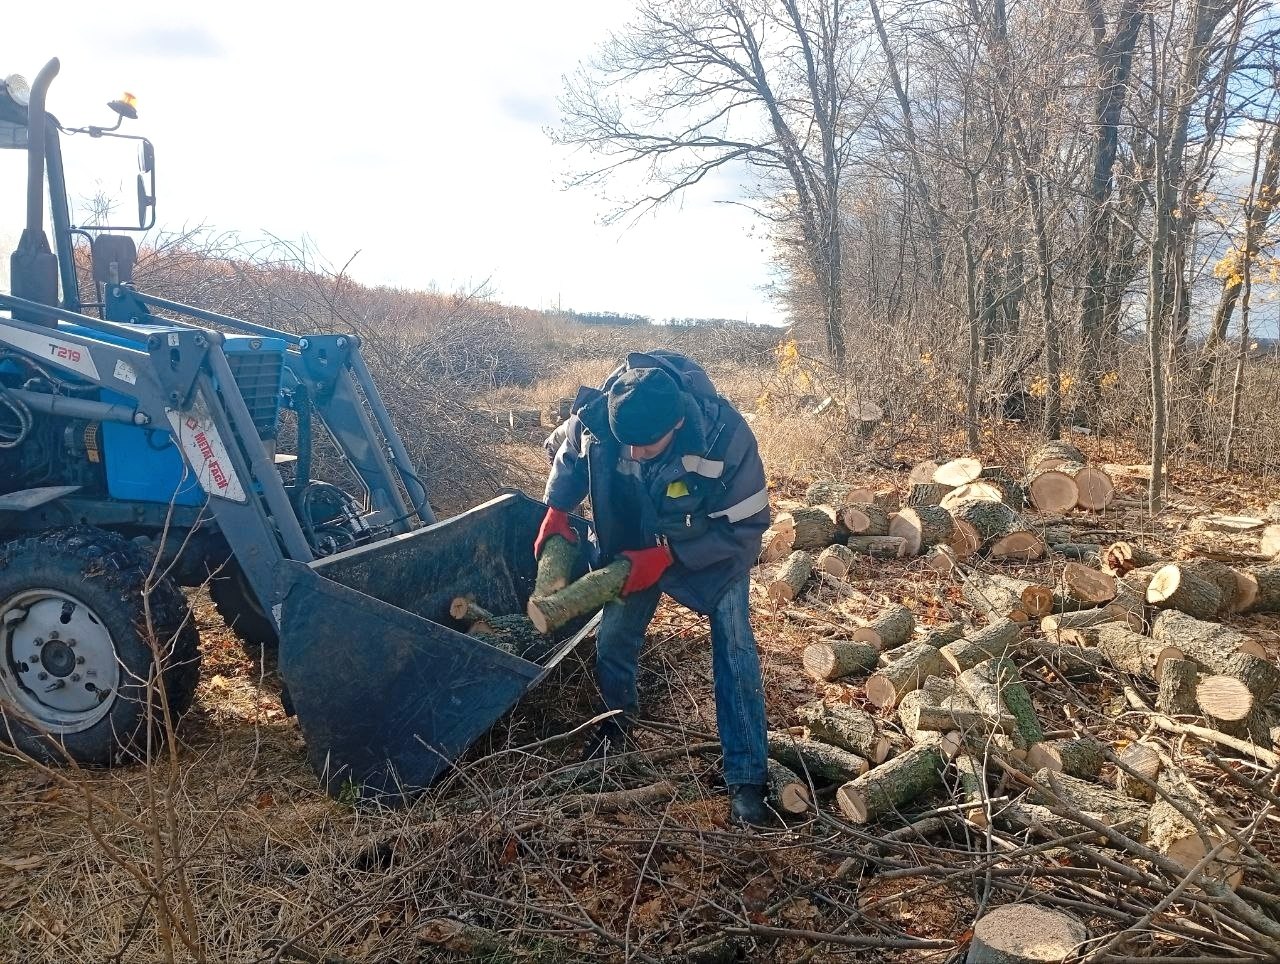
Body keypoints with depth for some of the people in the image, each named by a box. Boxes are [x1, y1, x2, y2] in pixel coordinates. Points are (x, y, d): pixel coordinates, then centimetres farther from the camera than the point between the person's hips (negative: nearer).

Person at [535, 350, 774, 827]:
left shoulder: (726, 435, -39)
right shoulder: (596, 414, -30)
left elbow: (746, 526, -26)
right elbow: (565, 449, -4)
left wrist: (666, 556, -29)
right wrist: (556, 511, -16)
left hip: (713, 546, -3)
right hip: (632, 543, 3)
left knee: (735, 652, -9)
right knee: (613, 638, 6)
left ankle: (747, 780, 2)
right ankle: (617, 717, 38)